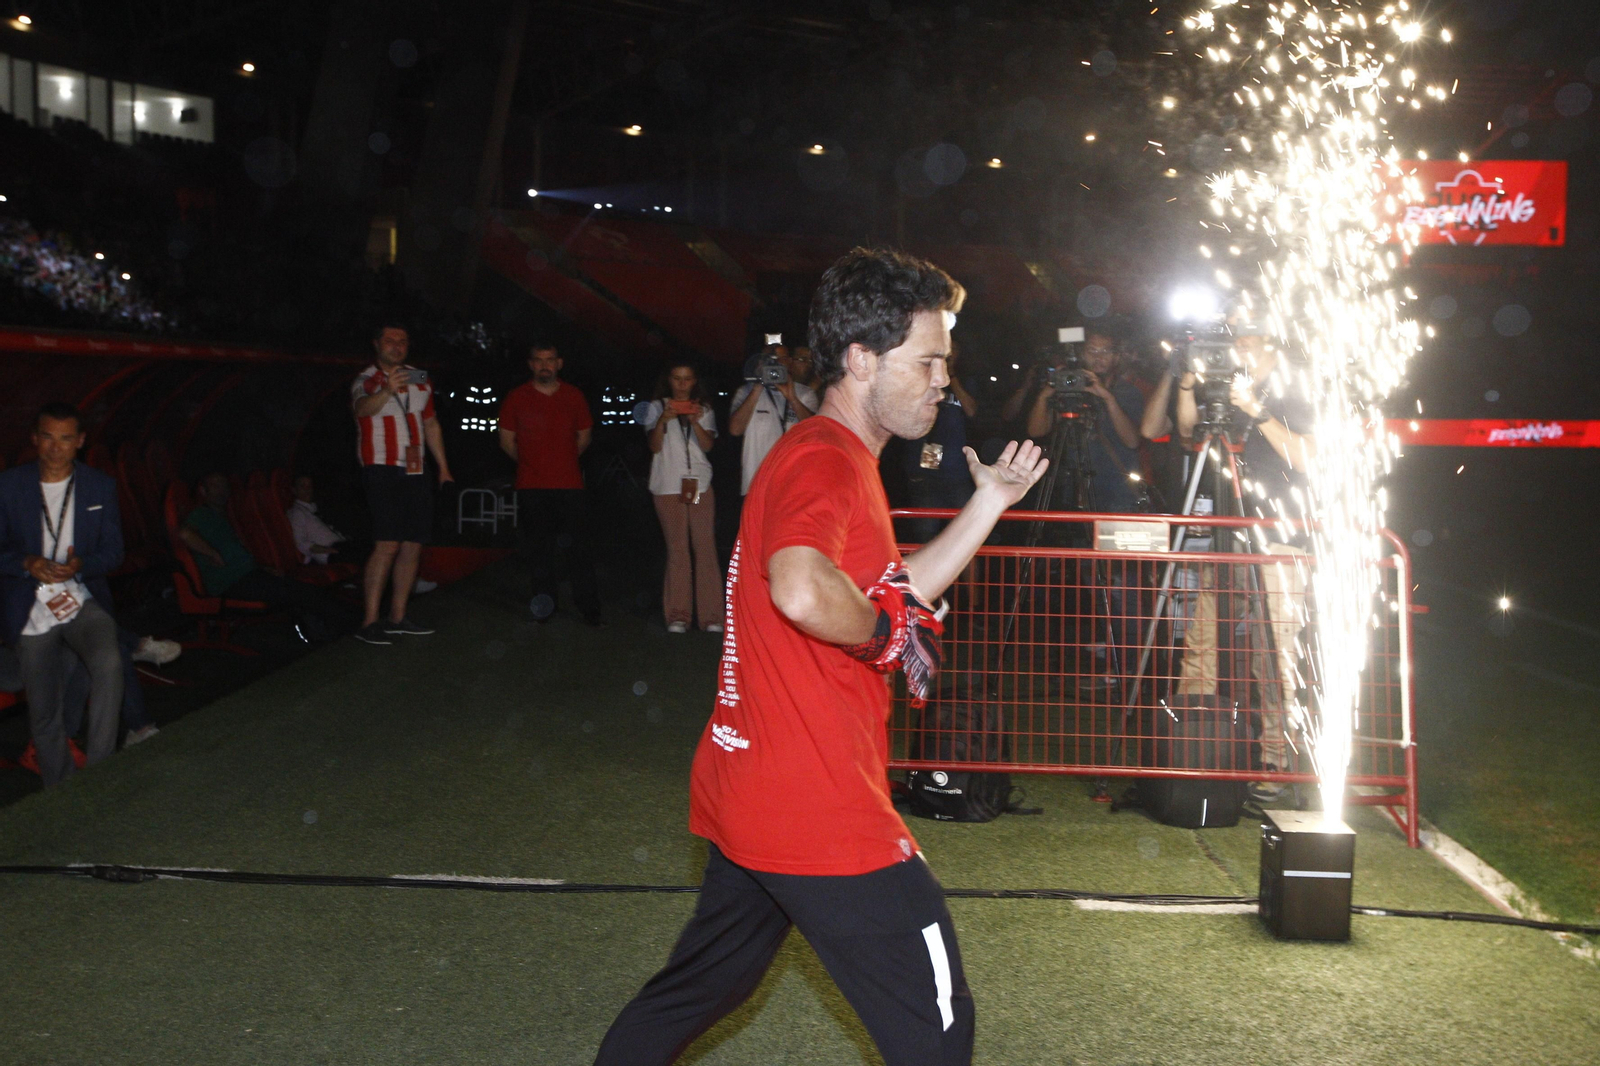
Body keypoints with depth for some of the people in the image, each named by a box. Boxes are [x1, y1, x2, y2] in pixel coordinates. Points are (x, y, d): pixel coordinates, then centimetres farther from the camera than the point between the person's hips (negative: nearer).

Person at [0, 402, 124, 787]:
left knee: (109, 662, -32)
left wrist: (80, 565, -18)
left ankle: (101, 770, -24)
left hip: (83, 602, 0)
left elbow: (113, 552, 4)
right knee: (44, 716, 6)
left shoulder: (100, 486, 3)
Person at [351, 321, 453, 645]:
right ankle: (369, 622, -15)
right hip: (382, 470, -6)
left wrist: (443, 466, 19)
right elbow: (362, 408, -27)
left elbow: (431, 424, 23)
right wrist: (387, 391, -47)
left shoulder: (421, 379, 16)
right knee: (388, 544, -16)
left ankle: (397, 618, 13)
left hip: (415, 472, 6)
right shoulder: (366, 381, -4)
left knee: (413, 546, 5)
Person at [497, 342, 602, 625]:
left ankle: (589, 609, 0)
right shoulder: (516, 398, 4)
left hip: (570, 484, 0)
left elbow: (584, 437, 18)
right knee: (537, 549, 3)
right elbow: (507, 440, 10)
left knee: (578, 547, -3)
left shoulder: (574, 397, 8)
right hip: (531, 486, 0)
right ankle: (543, 607, 10)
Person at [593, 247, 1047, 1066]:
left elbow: (894, 595, 21)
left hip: (747, 799, 11)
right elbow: (803, 591, -38)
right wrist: (884, 632, -19)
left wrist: (988, 503, 16)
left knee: (692, 994, 24)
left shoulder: (834, 459, 17)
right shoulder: (823, 461, -18)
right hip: (819, 814, -11)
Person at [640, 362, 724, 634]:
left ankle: (710, 616, -6)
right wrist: (662, 421, -14)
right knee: (677, 550, -5)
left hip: (700, 484, 1)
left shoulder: (704, 409, 15)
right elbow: (654, 446, 3)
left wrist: (695, 422, -16)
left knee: (706, 548, -7)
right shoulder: (657, 408, 12)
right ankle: (677, 616, -2)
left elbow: (707, 445, 1)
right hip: (668, 486, -1)